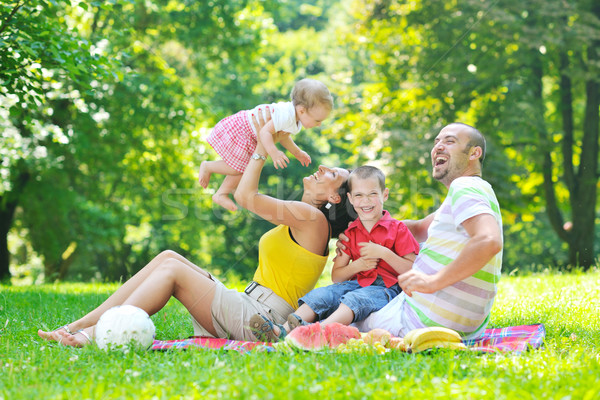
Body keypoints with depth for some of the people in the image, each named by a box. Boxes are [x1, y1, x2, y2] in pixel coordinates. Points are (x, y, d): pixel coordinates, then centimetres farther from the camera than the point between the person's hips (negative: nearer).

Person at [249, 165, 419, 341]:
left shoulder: (397, 229, 4)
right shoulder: (350, 233, 17)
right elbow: (335, 276, 15)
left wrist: (384, 253, -16)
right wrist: (357, 265, -5)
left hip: (387, 288, -5)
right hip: (357, 283, 5)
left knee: (355, 299, -36)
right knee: (320, 294, -21)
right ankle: (281, 331, -41)